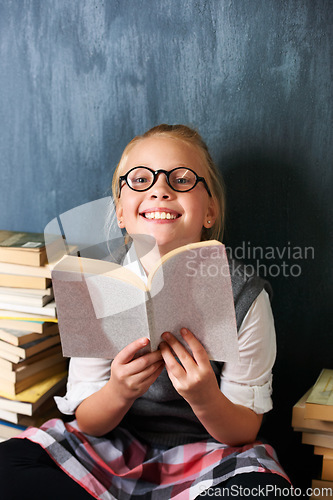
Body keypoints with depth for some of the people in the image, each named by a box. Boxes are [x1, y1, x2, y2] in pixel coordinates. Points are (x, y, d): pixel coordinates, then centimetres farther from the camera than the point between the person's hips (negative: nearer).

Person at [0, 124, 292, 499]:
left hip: (208, 453, -1)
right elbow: (88, 423, -3)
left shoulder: (244, 296, -11)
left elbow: (244, 431, -7)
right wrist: (118, 392, -26)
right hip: (115, 448, 2)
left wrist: (205, 398, -29)